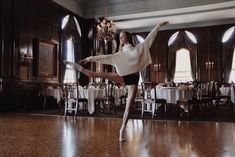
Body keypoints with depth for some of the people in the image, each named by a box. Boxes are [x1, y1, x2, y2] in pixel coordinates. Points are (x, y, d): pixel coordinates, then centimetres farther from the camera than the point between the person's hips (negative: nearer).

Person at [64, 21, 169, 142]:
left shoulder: (138, 48, 10)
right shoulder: (120, 54, 12)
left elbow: (149, 37, 11)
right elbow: (105, 57, 10)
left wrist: (159, 25, 12)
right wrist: (91, 58, 5)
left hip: (134, 79, -1)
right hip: (124, 77, 2)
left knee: (128, 106, -5)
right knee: (98, 74, -10)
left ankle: (122, 130, 0)